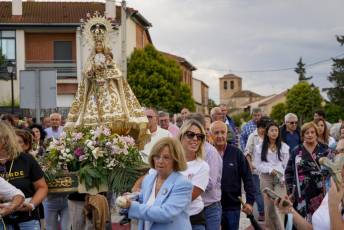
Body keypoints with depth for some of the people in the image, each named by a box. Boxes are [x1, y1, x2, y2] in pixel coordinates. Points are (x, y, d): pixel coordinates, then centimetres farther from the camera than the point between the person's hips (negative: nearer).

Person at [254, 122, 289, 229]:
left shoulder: (284, 147, 8)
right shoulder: (259, 148, 6)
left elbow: (286, 165, 6)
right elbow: (258, 165, 1)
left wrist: (283, 178, -6)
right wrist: (270, 170, -11)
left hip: (280, 178, 0)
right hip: (266, 178, 0)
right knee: (268, 205, 3)